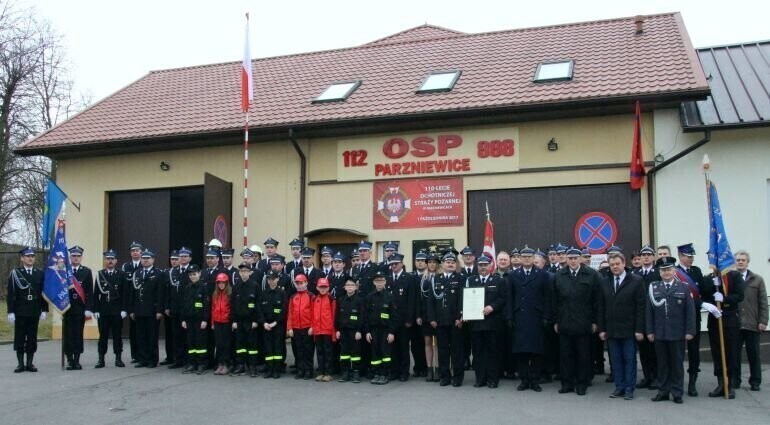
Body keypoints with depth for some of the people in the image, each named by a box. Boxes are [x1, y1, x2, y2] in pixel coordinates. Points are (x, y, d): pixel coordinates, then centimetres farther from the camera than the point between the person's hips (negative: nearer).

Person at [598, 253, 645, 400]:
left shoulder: (636, 281, -3)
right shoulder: (605, 283, 9)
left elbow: (641, 307, -6)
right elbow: (602, 308, 9)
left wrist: (639, 329, -11)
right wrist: (602, 329, 4)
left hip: (629, 330, -3)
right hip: (611, 330, 4)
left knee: (630, 359, 3)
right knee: (616, 360, 7)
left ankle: (629, 389, 11)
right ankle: (619, 387, 15)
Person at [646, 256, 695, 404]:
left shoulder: (684, 287, 1)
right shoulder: (653, 288, 5)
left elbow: (690, 311, -1)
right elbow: (649, 311, 5)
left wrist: (690, 331, -7)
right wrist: (649, 331, 0)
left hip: (678, 334, -1)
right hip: (659, 334, 2)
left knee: (677, 363, 6)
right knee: (662, 363, 8)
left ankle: (677, 392, 14)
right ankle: (663, 391, 16)